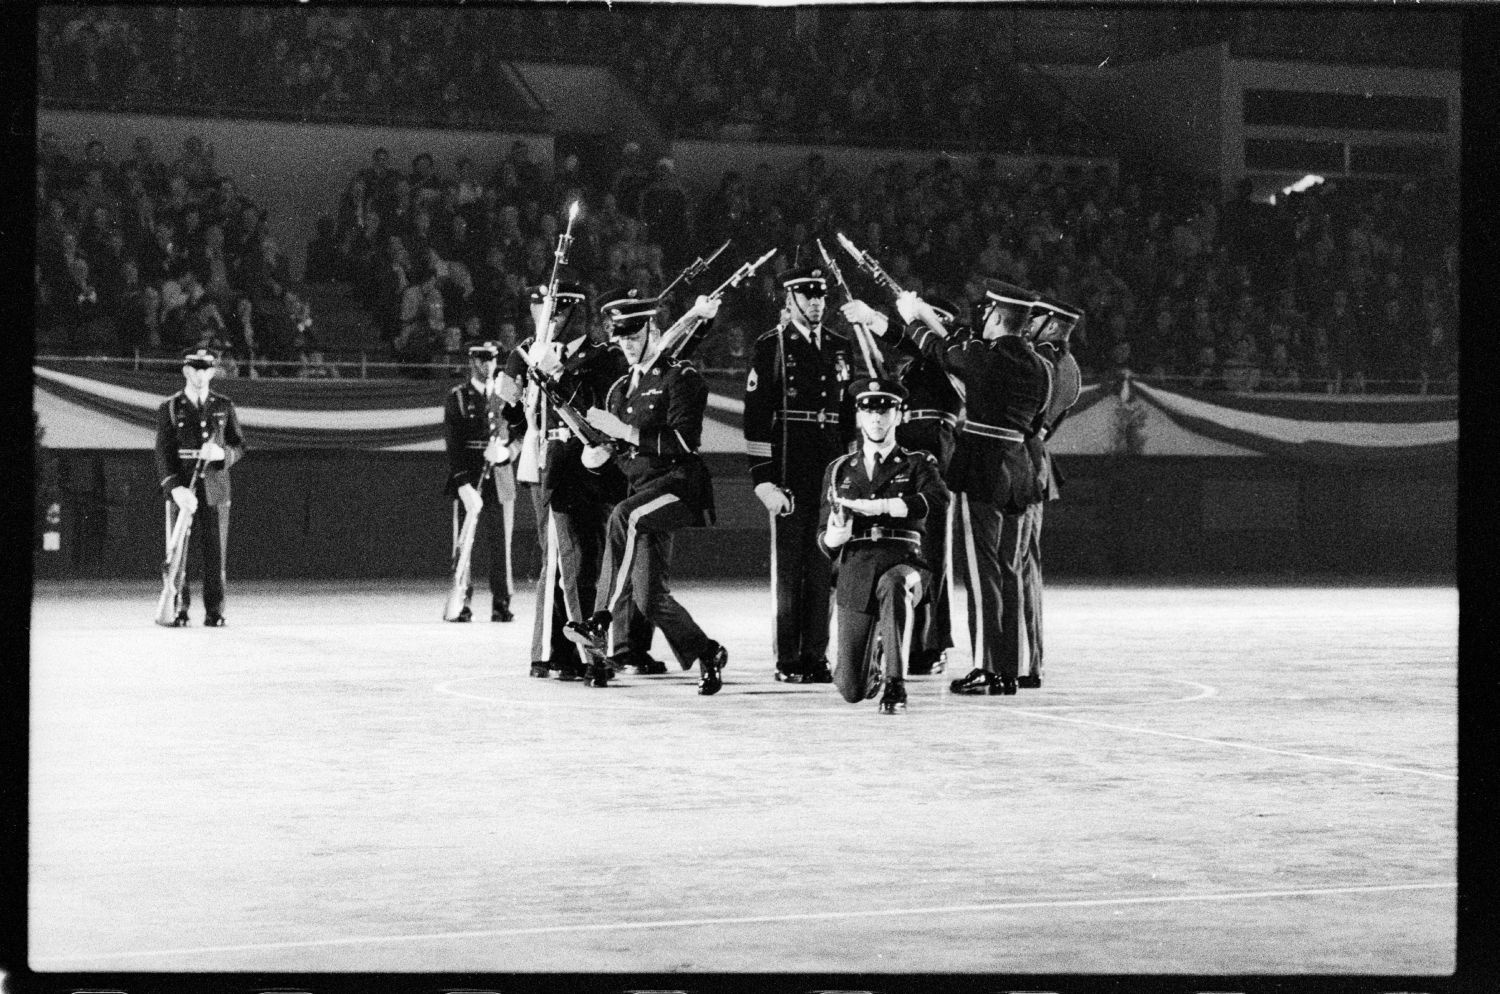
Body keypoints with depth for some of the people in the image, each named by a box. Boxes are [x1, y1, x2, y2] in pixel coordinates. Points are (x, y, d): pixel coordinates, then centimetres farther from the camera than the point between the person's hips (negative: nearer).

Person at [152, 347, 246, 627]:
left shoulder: (224, 407, 11)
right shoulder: (169, 408, 5)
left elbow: (239, 445, 12)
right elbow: (163, 453, -3)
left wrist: (223, 453, -12)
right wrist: (175, 488, -18)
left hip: (215, 489, 1)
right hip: (180, 490, -1)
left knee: (215, 553, -1)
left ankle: (214, 612, 5)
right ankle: (179, 610, 2)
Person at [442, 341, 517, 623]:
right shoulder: (457, 398, 4)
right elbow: (452, 445, -4)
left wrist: (506, 452, -12)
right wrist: (464, 485, -15)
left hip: (500, 480, 2)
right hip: (467, 480, -2)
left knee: (501, 545, 0)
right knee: (463, 545, -4)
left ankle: (501, 605, 5)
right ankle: (460, 605, 0)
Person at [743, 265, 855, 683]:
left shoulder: (839, 347, 14)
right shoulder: (771, 346, -2)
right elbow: (756, 415, -7)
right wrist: (763, 478, -13)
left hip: (832, 471, 5)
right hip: (789, 471, -5)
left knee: (824, 566, 6)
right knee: (789, 566, -1)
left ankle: (816, 655, 12)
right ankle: (788, 661, 3)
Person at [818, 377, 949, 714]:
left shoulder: (918, 464, 10)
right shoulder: (839, 470, 16)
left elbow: (937, 499, -13)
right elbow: (824, 539, 12)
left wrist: (878, 506, -22)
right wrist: (835, 535, -13)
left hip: (903, 562, -2)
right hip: (855, 570, 2)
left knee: (894, 586, -42)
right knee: (852, 691, -3)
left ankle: (895, 685, -30)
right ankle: (876, 652, 35)